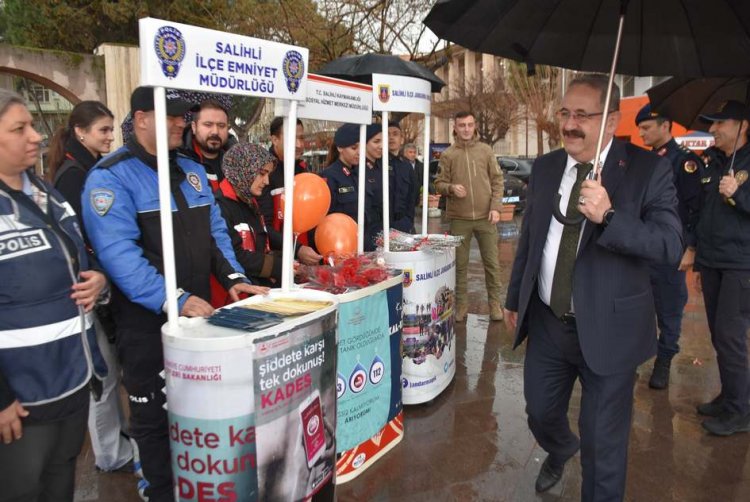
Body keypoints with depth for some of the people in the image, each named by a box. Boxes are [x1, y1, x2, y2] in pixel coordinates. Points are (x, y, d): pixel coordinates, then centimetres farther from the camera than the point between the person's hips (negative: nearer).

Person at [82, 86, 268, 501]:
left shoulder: (193, 171, 10)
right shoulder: (111, 177, -12)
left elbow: (215, 231, 12)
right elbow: (118, 252, -23)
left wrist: (233, 277, -3)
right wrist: (172, 300, -30)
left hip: (199, 311, 7)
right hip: (146, 320, -6)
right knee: (153, 415, 10)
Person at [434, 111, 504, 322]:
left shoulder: (486, 150, 5)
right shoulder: (448, 155, 2)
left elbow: (497, 181, 5)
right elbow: (439, 184, 3)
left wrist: (496, 207, -5)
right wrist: (451, 188, -18)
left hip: (485, 216, 1)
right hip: (459, 218, -1)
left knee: (491, 262, 7)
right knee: (460, 264, 8)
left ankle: (495, 303, 19)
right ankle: (461, 304, 19)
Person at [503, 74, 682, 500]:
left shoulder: (649, 170, -11)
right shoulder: (546, 167, 3)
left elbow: (672, 246, -19)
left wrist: (608, 217, -33)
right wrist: (514, 299, 15)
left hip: (608, 330, -4)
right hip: (547, 323, 5)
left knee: (603, 442, 10)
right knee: (540, 414, 22)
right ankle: (560, 450, 56)